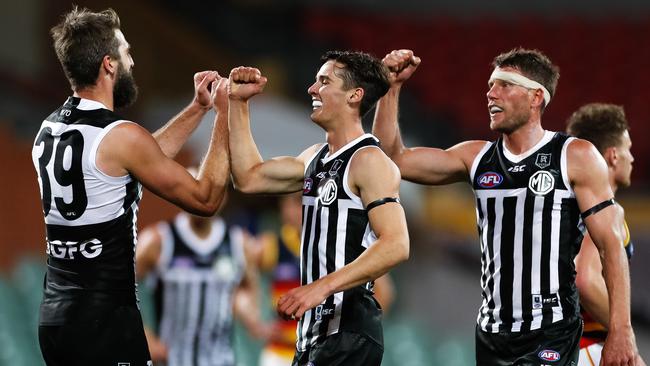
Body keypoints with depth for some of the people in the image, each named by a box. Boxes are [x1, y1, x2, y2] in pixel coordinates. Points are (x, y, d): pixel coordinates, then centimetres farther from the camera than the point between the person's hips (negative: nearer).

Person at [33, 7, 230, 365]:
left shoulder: (49, 130, 10)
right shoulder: (120, 136, -14)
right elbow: (205, 199, -5)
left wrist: (197, 108, 24)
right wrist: (223, 116, 3)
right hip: (104, 321, -8)